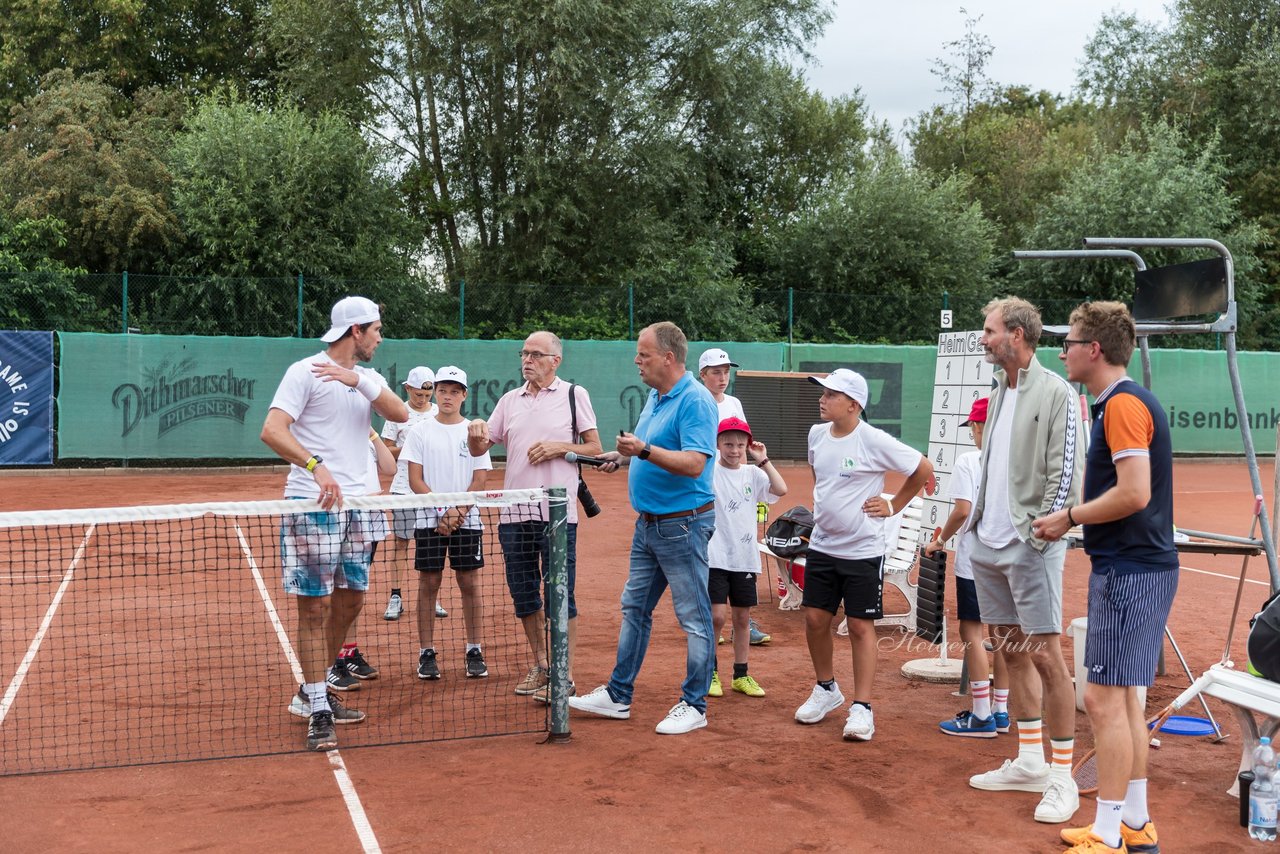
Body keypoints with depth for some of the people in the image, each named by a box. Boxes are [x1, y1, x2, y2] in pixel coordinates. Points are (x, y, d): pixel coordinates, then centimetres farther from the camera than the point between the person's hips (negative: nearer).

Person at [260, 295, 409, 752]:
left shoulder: (367, 378, 14)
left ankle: (318, 690, 29)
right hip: (312, 504, -7)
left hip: (357, 503, 7)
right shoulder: (305, 372, -7)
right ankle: (318, 714, 1)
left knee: (350, 600, 12)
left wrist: (357, 381, -17)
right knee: (315, 607, -5)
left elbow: (400, 414, -4)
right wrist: (316, 467, -30)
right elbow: (272, 430, -17)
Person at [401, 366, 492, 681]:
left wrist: (458, 512, -12)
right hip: (429, 520, 0)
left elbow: (479, 481, 1)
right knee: (428, 583, 2)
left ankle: (474, 651, 10)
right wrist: (442, 511, -12)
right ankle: (427, 653, 8)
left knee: (469, 582, 3)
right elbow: (415, 481, -2)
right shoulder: (420, 431, 3)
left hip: (467, 519, 1)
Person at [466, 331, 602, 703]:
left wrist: (559, 447, -12)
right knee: (523, 593, 10)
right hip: (513, 512, 5)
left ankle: (564, 675, 5)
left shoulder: (574, 394, 4)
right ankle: (540, 665, 24)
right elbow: (479, 449, 13)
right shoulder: (510, 400, 14)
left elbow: (594, 448, 3)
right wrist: (476, 433, -8)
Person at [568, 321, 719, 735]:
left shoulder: (695, 401, -18)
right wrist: (623, 455, 10)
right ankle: (618, 696, 25)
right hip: (648, 522, 10)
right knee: (634, 609, 15)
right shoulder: (654, 397, 12)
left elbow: (694, 464, -27)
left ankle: (694, 705, 11)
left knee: (694, 618, 1)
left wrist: (645, 450, -34)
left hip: (683, 525, -10)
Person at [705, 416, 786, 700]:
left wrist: (763, 461, -8)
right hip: (715, 556, -4)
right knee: (717, 616, -8)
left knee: (742, 617, 10)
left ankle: (741, 675, 22)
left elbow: (781, 490, -8)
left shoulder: (753, 474, 5)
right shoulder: (709, 471, -3)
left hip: (745, 557, 4)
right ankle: (710, 672, 11)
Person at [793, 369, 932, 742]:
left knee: (860, 626, 0)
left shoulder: (874, 441, -17)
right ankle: (826, 690, 28)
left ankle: (862, 707, 7)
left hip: (862, 550, -6)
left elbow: (923, 469, -8)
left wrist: (893, 505, -5)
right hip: (822, 544, 6)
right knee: (815, 619, 9)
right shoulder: (816, 434, 2)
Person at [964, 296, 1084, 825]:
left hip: (1030, 544, -8)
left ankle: (1062, 777, 0)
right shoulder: (1000, 392, 16)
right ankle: (1030, 762, 23)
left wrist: (1042, 530, -17)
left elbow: (1066, 472, -12)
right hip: (988, 543, 9)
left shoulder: (1055, 393, -8)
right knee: (1012, 652, 13)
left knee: (1047, 656, -7)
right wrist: (978, 522, 15)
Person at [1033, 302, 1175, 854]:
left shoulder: (1123, 404, -16)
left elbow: (1134, 493, -24)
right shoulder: (1122, 401, 16)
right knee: (1122, 696, 16)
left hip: (1129, 572, -11)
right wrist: (1074, 518, 11)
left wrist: (1069, 517, -12)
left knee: (1104, 698, -6)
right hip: (1136, 566, 11)